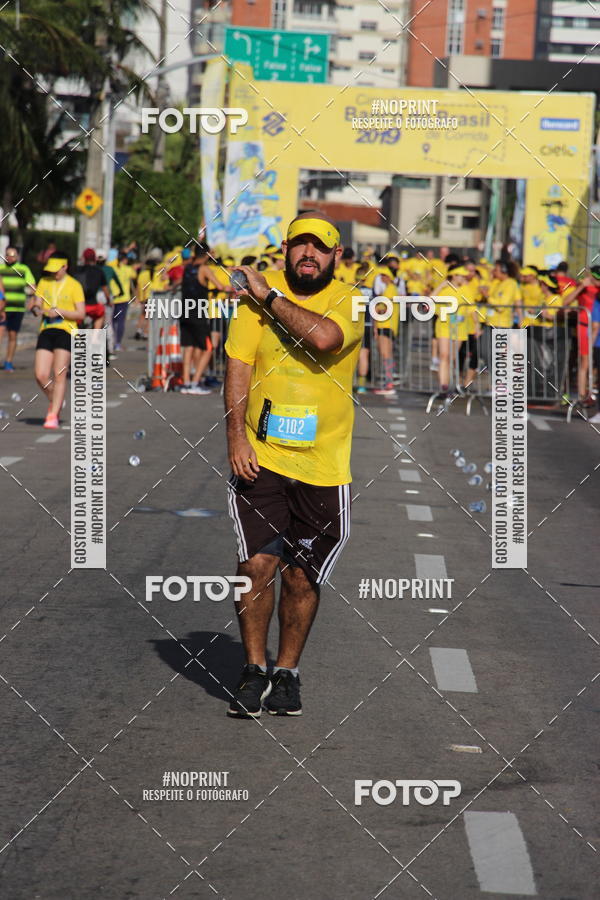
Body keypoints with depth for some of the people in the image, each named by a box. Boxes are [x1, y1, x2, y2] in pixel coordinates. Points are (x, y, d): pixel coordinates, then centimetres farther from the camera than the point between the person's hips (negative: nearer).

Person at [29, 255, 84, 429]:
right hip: (46, 331, 4)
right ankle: (55, 403, 24)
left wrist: (60, 312, -15)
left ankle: (53, 416, -7)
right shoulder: (44, 282, 13)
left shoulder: (74, 285, 1)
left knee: (59, 375, -10)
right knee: (41, 375, -4)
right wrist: (36, 309, -13)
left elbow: (81, 314, -3)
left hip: (66, 331, -4)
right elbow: (36, 306, 11)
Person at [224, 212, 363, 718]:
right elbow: (239, 363, 0)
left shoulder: (347, 301, -2)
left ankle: (287, 674, 23)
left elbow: (323, 338, -24)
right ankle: (254, 671, 8)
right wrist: (236, 434, -10)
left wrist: (270, 297, -14)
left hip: (323, 465, 0)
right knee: (257, 566, -9)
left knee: (303, 578, 6)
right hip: (259, 458, 0)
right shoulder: (257, 291, 2)